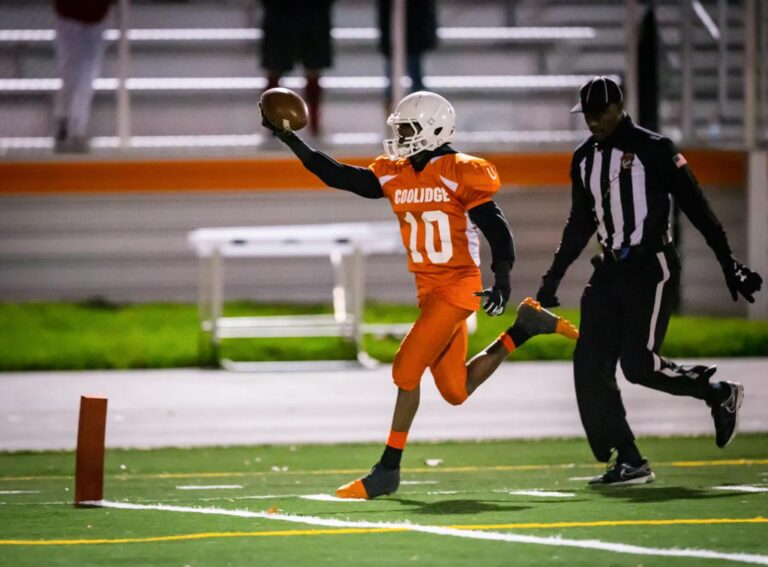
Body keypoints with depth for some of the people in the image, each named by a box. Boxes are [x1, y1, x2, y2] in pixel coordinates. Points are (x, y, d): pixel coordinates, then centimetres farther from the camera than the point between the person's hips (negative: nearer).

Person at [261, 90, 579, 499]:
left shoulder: (460, 174, -11)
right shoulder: (395, 177, 9)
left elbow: (496, 229, -14)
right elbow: (337, 175, 8)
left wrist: (501, 280, -26)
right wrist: (290, 140, 1)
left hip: (458, 287, -8)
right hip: (428, 291, 8)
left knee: (406, 370, -13)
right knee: (456, 392, 11)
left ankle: (387, 470, -5)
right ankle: (523, 329, 28)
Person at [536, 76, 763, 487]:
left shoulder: (652, 149, -9)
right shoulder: (585, 159, 12)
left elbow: (695, 207, -8)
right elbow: (580, 225, 23)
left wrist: (729, 263, -10)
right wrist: (553, 279, 22)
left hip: (651, 267, -7)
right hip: (611, 269, 7)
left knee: (638, 363, -17)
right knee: (590, 366, -4)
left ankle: (720, 394, 8)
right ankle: (629, 462, 0)